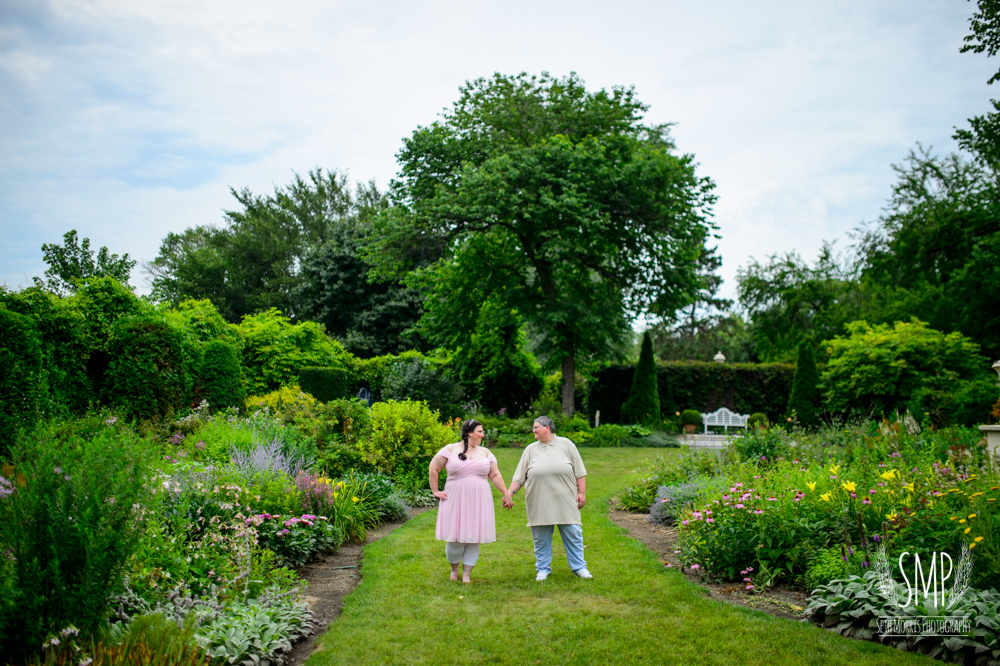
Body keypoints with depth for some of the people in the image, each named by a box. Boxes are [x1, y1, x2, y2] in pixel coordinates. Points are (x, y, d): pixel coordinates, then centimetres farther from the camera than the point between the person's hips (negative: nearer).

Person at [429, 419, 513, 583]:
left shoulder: (485, 452, 11)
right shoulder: (450, 450, 1)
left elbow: (495, 475, 12)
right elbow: (433, 469, 3)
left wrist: (506, 494, 7)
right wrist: (435, 491, 0)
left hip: (478, 502, 3)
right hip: (456, 501, -3)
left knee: (474, 538, 2)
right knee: (456, 538, -3)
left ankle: (466, 574, 14)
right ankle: (454, 569, 23)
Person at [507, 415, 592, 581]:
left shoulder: (566, 445, 4)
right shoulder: (530, 450, 8)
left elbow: (580, 472, 5)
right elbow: (519, 477, 8)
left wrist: (582, 493, -1)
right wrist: (509, 493, -2)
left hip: (566, 503, -1)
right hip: (539, 505, 1)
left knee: (573, 535, 3)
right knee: (541, 539, 6)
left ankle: (579, 567, 16)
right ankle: (543, 569, 20)